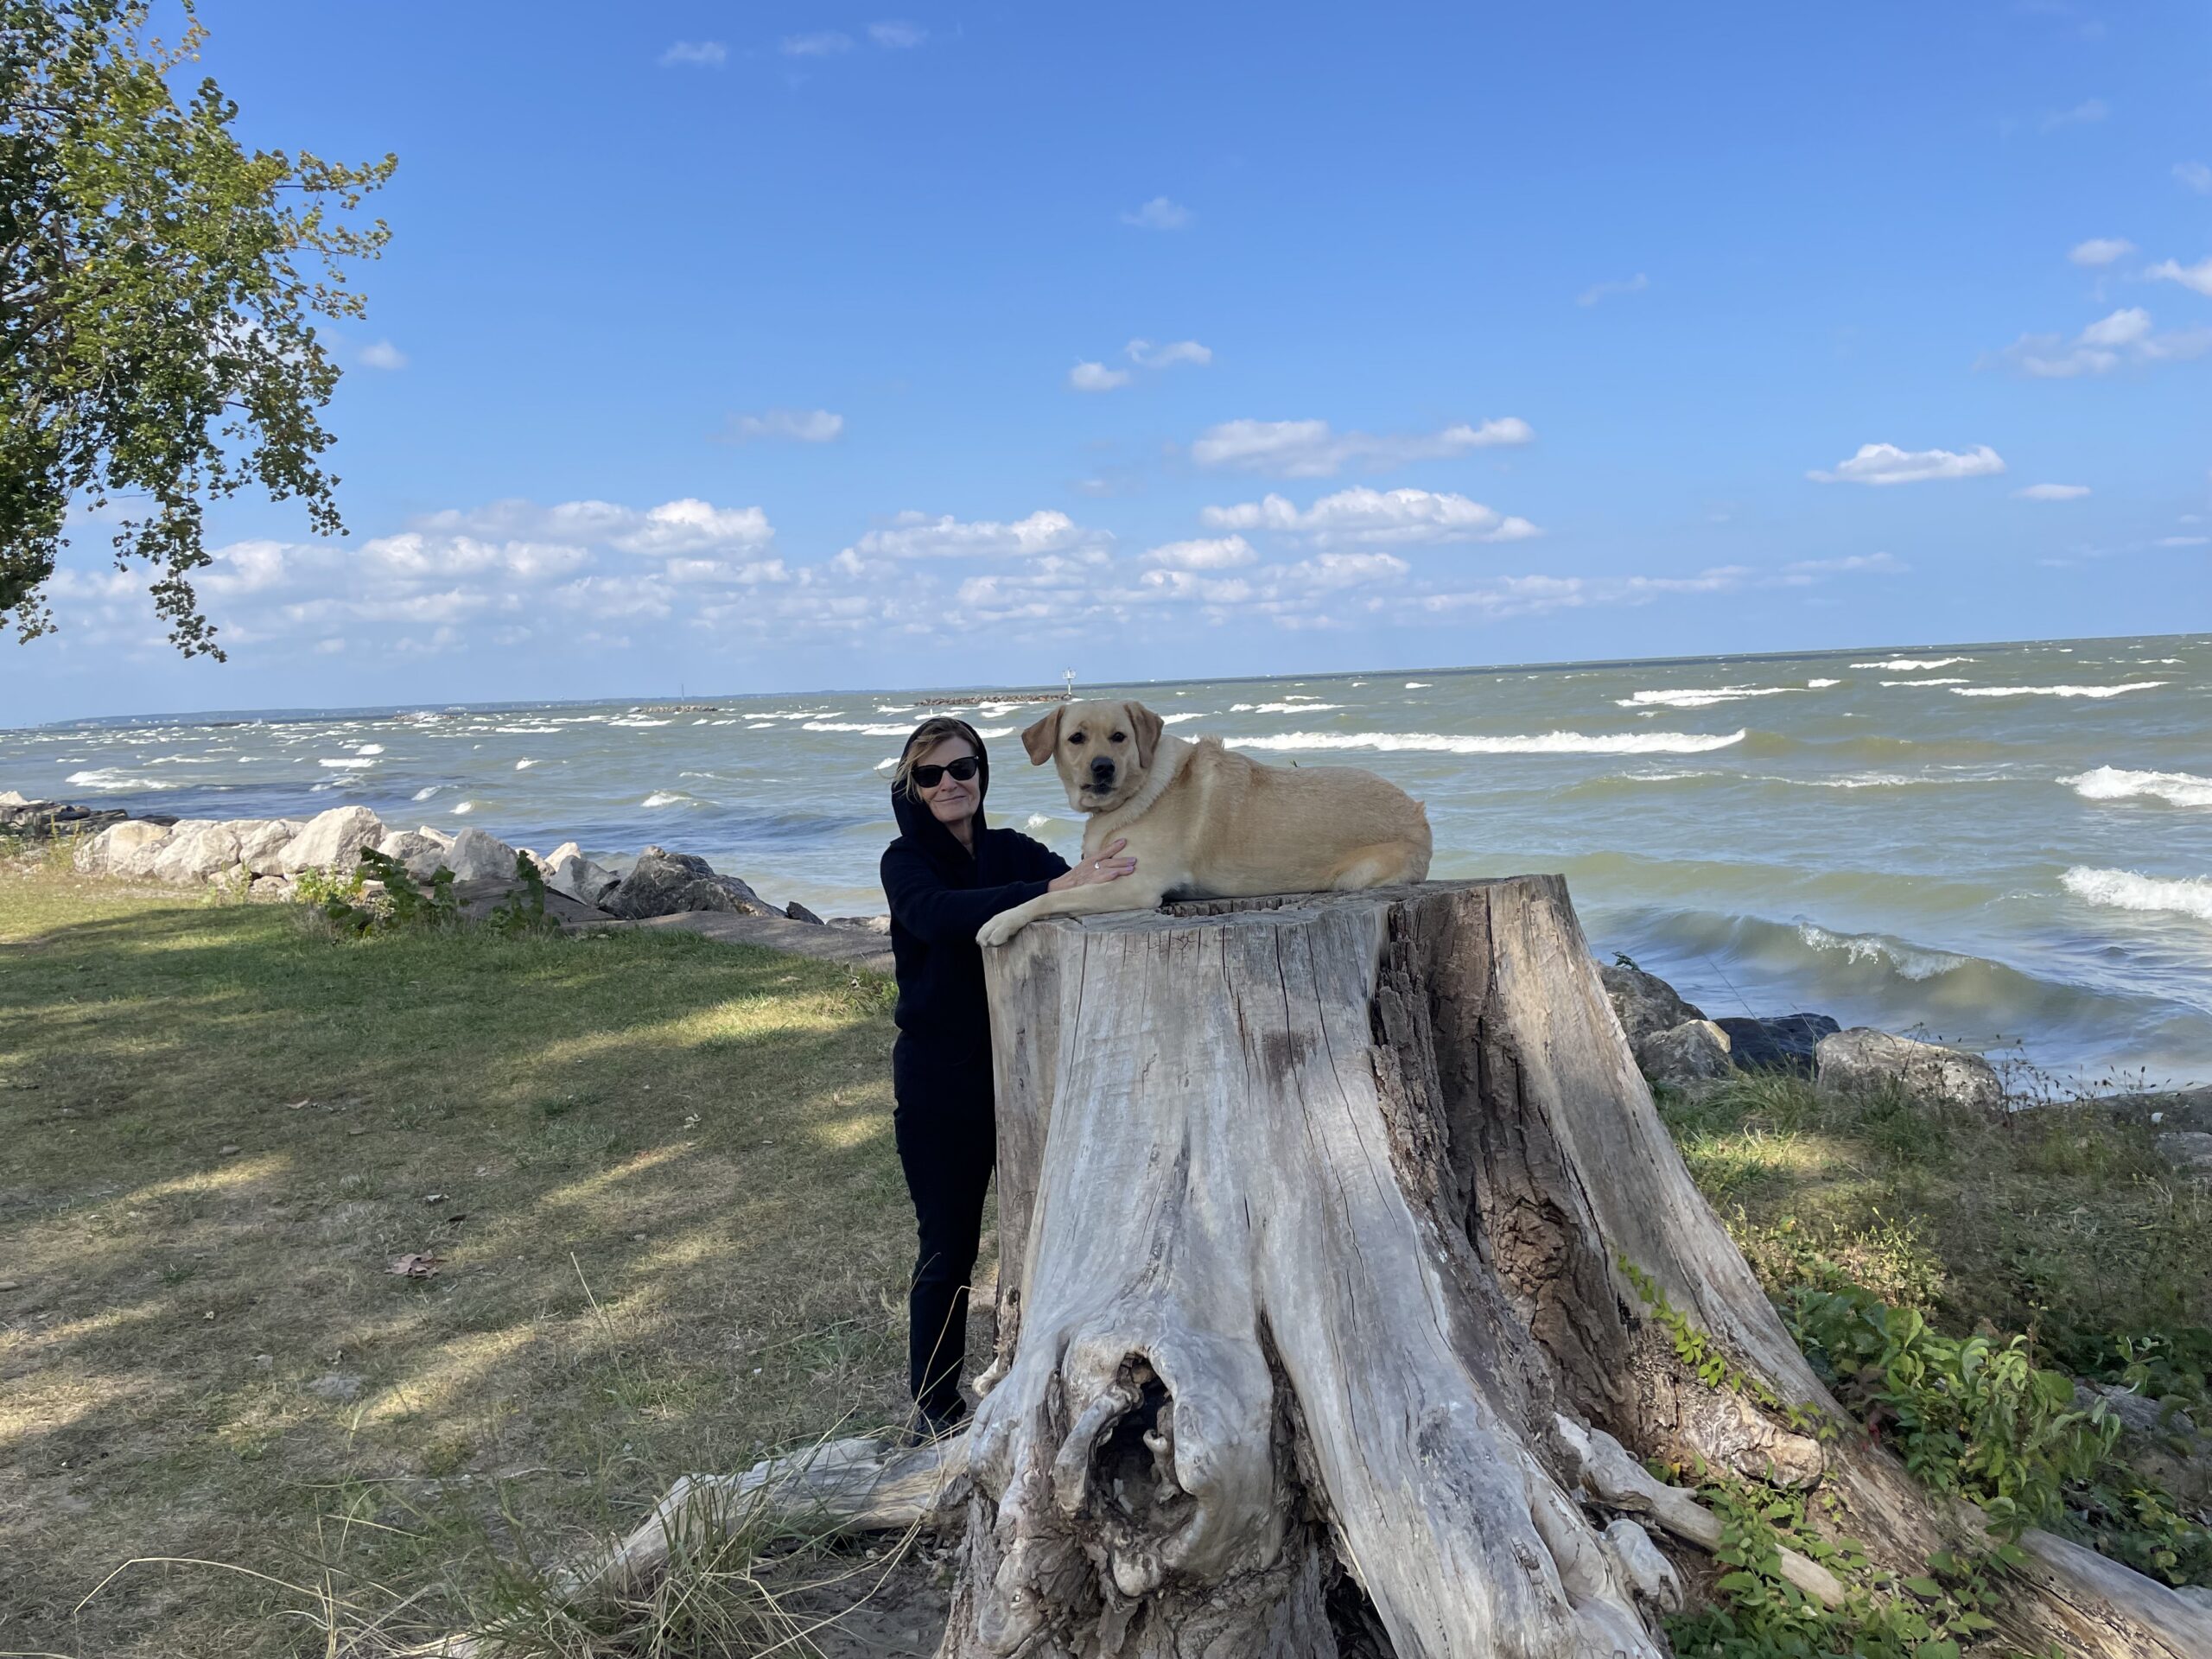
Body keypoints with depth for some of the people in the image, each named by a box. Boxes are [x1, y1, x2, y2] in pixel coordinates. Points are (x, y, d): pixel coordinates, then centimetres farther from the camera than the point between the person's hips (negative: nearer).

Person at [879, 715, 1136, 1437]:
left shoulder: (1013, 851, 5)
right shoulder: (906, 861, -7)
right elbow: (940, 915, -30)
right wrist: (1051, 890, -42)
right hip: (938, 1083, -3)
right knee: (947, 1249, 6)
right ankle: (934, 1405, 23)